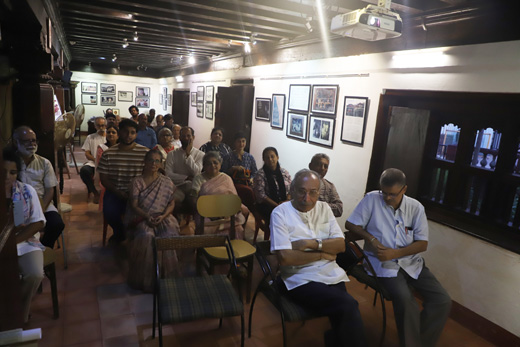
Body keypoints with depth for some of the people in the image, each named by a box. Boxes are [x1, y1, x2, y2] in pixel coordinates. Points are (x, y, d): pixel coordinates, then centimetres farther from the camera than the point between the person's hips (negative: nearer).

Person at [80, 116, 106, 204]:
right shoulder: (90, 137, 15)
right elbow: (87, 154, 8)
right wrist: (96, 160, -12)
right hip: (93, 163, 2)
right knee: (83, 170, -32)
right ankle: (95, 192, -12)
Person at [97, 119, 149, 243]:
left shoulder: (145, 153, -2)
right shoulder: (108, 153, 4)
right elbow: (103, 178, 4)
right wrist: (119, 193, -11)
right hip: (114, 191, 2)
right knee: (110, 212, -25)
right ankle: (119, 233, 12)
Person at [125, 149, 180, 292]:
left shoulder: (166, 182, 11)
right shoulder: (137, 181, 7)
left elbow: (171, 203, 7)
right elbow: (134, 205, 0)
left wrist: (163, 216, -12)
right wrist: (147, 216, -17)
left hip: (162, 218, 1)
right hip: (141, 218, -1)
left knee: (168, 236, -30)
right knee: (146, 237, -33)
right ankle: (145, 279, -18)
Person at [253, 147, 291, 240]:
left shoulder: (285, 173, 12)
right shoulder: (260, 175, -2)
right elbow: (261, 195, -10)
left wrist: (287, 200, -9)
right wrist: (277, 206, -16)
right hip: (266, 206, -4)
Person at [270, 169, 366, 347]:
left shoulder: (324, 208, 10)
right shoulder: (280, 213, -6)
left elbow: (341, 245, 5)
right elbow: (285, 257, -14)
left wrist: (312, 243, -11)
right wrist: (322, 254, -6)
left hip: (332, 275, 5)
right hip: (300, 279, -4)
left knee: (343, 312, -24)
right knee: (348, 306, -24)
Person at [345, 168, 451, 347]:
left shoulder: (416, 207, 1)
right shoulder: (372, 199, -6)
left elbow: (422, 244, -1)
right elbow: (350, 224, -2)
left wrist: (395, 253, -15)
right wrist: (371, 238, -17)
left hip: (411, 262, 4)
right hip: (383, 263, -4)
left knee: (442, 300, -11)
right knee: (406, 300, -28)